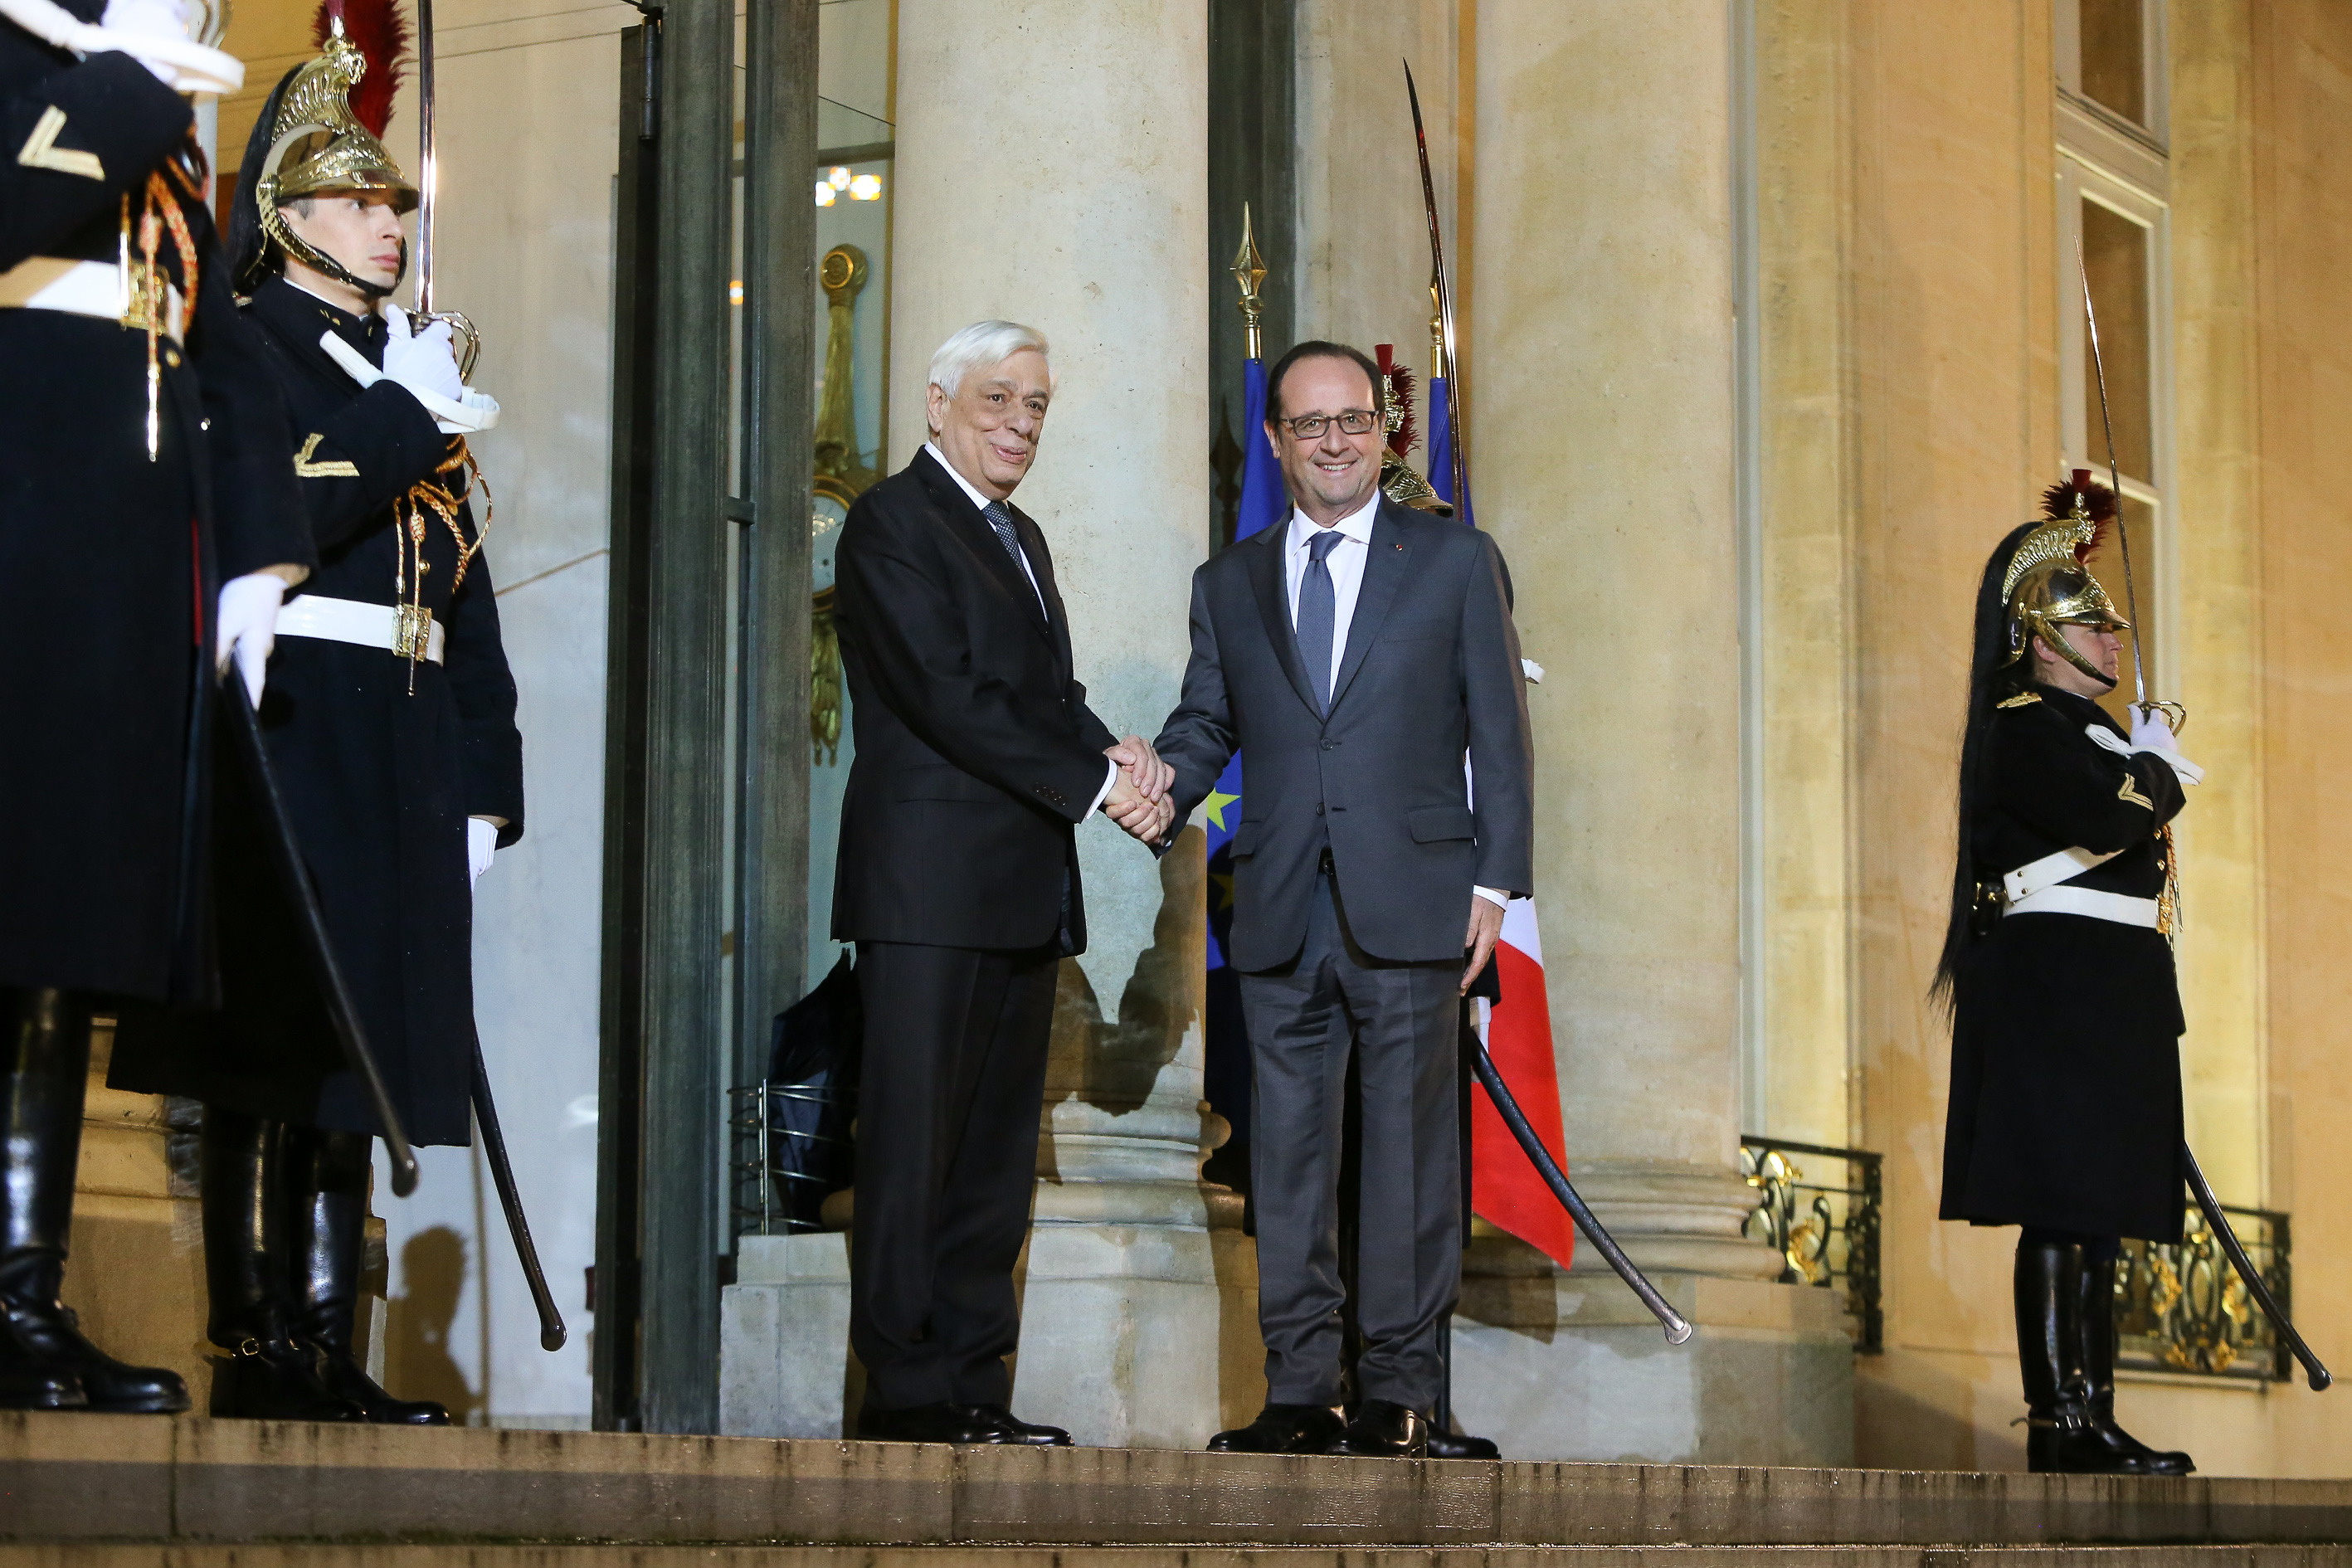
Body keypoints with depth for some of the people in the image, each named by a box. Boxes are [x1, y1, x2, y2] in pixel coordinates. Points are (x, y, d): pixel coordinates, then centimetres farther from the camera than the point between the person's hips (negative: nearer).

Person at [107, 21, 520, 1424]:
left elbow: (463, 582, 19)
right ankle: (256, 1349, -7)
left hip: (403, 753, 7)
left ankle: (329, 1350, 7)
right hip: (293, 724, -7)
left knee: (360, 1035, 5)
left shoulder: (412, 375, 22)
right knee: (271, 1042, -9)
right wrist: (407, 415, -10)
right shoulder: (247, 350, 1)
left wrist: (486, 771, 13)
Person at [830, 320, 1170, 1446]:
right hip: (932, 885, -9)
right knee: (915, 1142, -6)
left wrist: (1113, 754, -3)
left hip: (1024, 889, 9)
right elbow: (946, 692, -15)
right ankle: (907, 1392, -3)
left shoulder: (1020, 537, 23)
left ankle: (975, 1387, 12)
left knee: (998, 1151, 8)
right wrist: (1096, 782, -14)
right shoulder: (892, 521, -5)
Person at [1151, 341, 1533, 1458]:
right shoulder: (1229, 582, 15)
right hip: (1280, 916, 3)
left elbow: (1498, 733, 5)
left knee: (1407, 1146, 0)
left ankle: (1398, 1393, 6)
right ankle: (1299, 1389, 10)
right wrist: (1162, 789, -8)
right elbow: (1205, 722, 15)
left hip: (1409, 906, -3)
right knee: (1287, 1153, 4)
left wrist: (1495, 882, -3)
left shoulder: (1456, 562, 8)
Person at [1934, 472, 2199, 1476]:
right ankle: (2060, 1419, -12)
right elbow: (2112, 814, -23)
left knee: (2098, 1207, 9)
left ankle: (2091, 1413, 11)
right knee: (2061, 1205, -12)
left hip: (2111, 993, 10)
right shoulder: (2029, 726, -8)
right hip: (2057, 983, -10)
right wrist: (2158, 766, -5)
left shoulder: (2089, 729, 23)